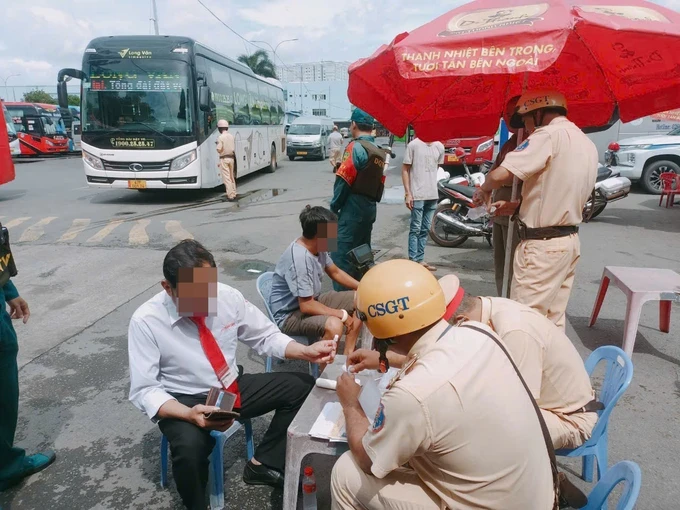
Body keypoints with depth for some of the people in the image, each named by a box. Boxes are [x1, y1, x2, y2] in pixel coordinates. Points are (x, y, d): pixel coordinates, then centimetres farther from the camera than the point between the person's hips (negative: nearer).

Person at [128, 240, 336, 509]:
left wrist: (306, 351, -18)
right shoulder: (145, 321, -21)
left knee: (302, 386, -8)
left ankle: (262, 465, 9)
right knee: (190, 445, -36)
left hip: (234, 388, 5)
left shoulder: (228, 296, -12)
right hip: (185, 401, -4)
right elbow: (143, 391, -17)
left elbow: (266, 336, 0)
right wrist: (189, 414, -35)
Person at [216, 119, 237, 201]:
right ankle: (234, 194, 22)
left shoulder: (220, 137, -14)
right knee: (232, 177, 16)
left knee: (227, 178, -3)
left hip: (224, 159, -6)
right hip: (231, 158, 6)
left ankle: (230, 196, -4)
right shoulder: (231, 136, 4)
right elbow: (234, 147, 7)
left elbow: (219, 149, -17)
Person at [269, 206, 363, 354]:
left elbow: (335, 272, 12)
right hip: (289, 315, -9)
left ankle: (348, 355, 11)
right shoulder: (299, 259, -32)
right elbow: (307, 306, -30)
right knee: (334, 325, -35)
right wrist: (342, 315, -21)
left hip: (312, 300, 10)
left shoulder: (318, 246, -5)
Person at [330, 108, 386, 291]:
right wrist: (371, 201, 14)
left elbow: (344, 180, -14)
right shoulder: (379, 152, 13)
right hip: (370, 208, 9)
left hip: (352, 209, -9)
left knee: (341, 255, -7)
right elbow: (379, 182, 11)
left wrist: (334, 206, -4)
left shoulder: (356, 147, -11)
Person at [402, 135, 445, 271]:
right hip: (417, 195, -5)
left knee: (425, 229, 11)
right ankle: (412, 261, 6)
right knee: (415, 229, -1)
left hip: (433, 195, 6)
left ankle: (420, 260, 21)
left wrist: (432, 185, 14)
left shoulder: (439, 146, 8)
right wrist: (408, 193, -11)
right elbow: (405, 169, -6)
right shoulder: (413, 145, -7)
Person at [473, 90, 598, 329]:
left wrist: (484, 189, -4)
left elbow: (500, 175, -25)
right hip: (570, 241, 9)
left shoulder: (549, 134, -14)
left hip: (542, 245, -9)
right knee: (554, 319, 15)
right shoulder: (587, 144, 14)